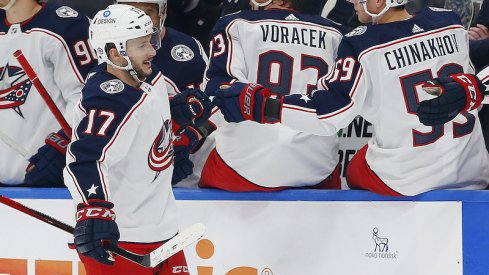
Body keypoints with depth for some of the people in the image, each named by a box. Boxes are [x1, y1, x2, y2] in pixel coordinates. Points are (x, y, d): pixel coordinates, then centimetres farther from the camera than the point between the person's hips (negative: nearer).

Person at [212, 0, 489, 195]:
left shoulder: (363, 46, -17)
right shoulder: (452, 24, -4)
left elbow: (326, 113, -17)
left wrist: (260, 106, -12)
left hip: (406, 181, -3)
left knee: (357, 172, 26)